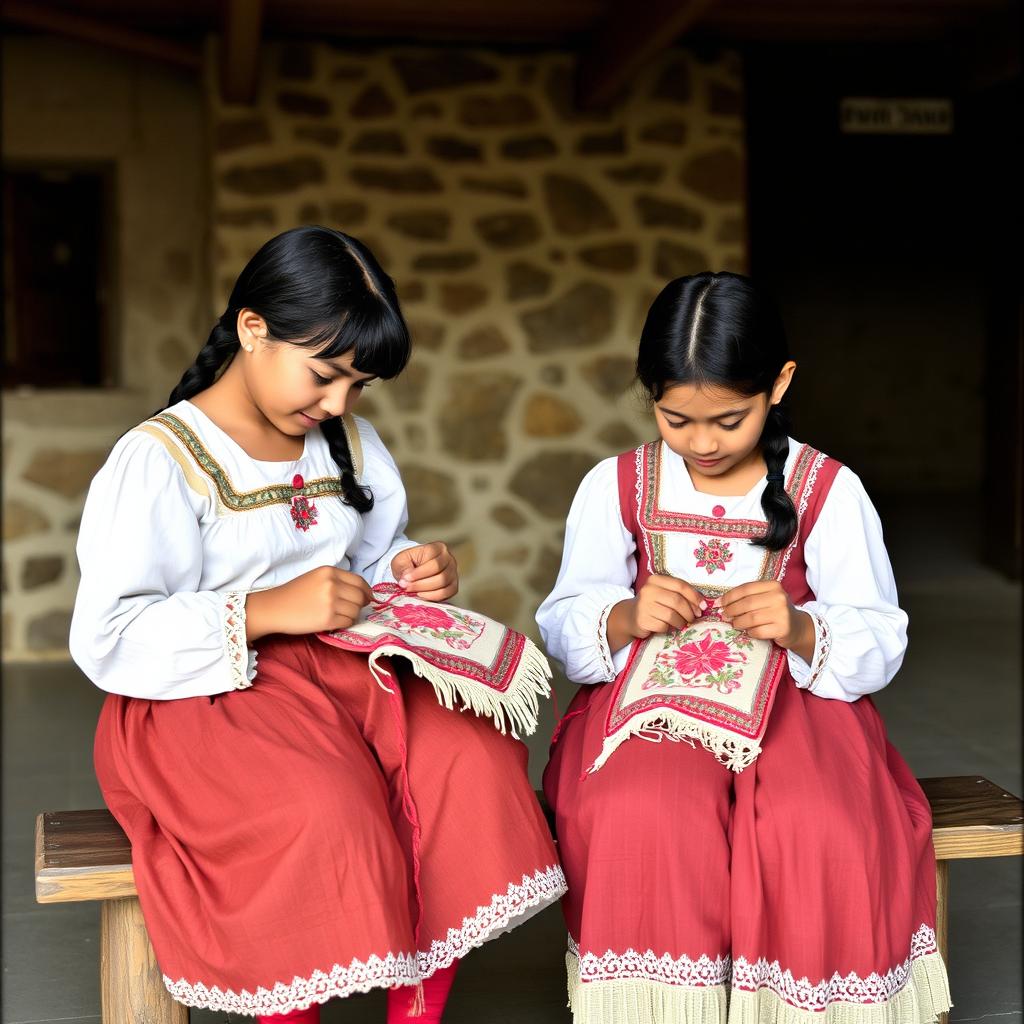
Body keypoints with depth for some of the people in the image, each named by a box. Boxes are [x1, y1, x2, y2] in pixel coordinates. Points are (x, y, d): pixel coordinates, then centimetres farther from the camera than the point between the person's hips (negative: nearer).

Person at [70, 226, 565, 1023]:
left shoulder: (350, 445, 14)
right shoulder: (159, 461, -9)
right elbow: (107, 640, -16)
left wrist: (414, 575, 0)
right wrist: (267, 611, -24)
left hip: (341, 671, 6)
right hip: (204, 699, -6)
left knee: (474, 755, -22)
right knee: (325, 807, -35)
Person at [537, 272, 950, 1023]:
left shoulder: (829, 490, 0)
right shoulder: (615, 486, 4)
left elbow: (881, 645, -3)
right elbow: (564, 629, 1)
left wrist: (801, 631, -23)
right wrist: (624, 619, -21)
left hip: (791, 699, 0)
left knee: (824, 830, -31)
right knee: (638, 819, -32)